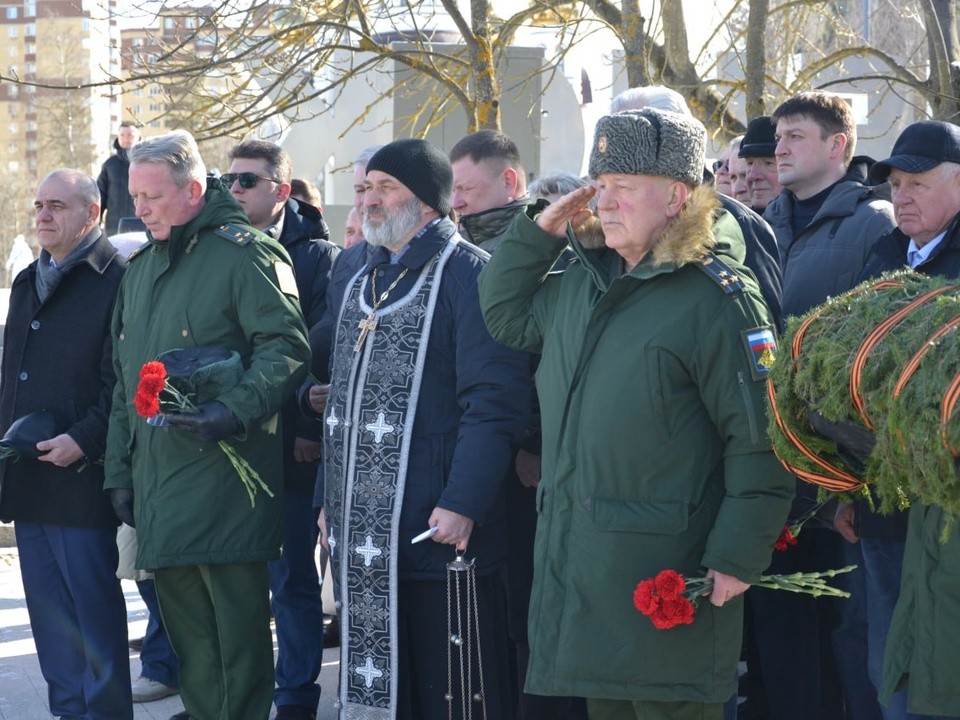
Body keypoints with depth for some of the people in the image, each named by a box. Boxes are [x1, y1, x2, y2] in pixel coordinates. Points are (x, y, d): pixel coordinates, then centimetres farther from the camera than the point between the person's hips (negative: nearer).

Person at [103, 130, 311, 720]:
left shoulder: (244, 254, -6)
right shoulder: (141, 268, 19)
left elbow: (286, 348, -14)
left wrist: (232, 412, -26)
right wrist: (120, 470, 19)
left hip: (226, 485, -8)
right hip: (156, 486, 8)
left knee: (239, 635, -5)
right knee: (188, 638, 12)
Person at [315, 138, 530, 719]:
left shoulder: (469, 274, -9)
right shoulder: (353, 270, 15)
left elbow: (496, 403, -15)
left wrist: (464, 503, -21)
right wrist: (333, 495, 18)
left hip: (438, 528, -7)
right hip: (360, 537, 7)